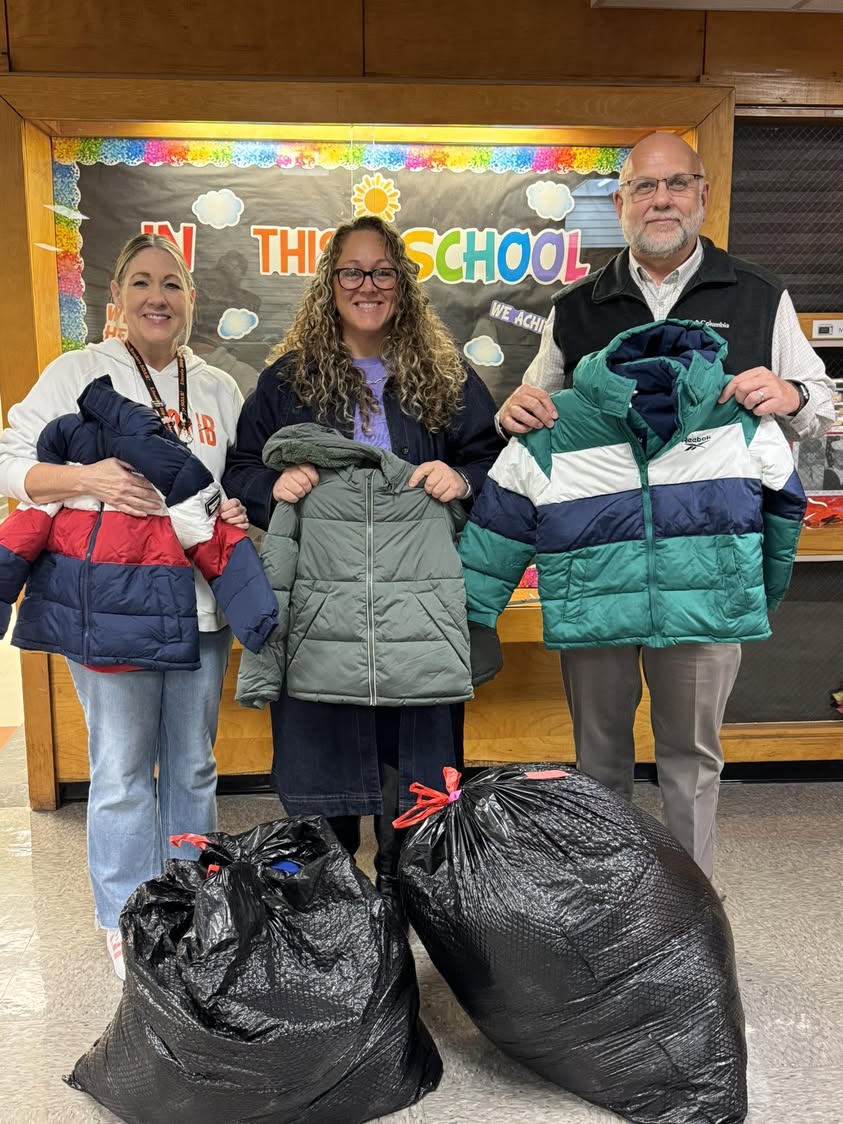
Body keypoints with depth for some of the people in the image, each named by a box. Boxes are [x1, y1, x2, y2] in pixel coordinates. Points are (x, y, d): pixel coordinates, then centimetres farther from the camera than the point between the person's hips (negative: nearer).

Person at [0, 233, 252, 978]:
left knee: (193, 765, 14)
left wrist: (240, 514, -3)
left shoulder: (219, 388, 12)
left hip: (199, 604, 4)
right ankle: (128, 923, 25)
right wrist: (87, 477, -18)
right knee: (122, 772, 4)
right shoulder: (79, 373, 1)